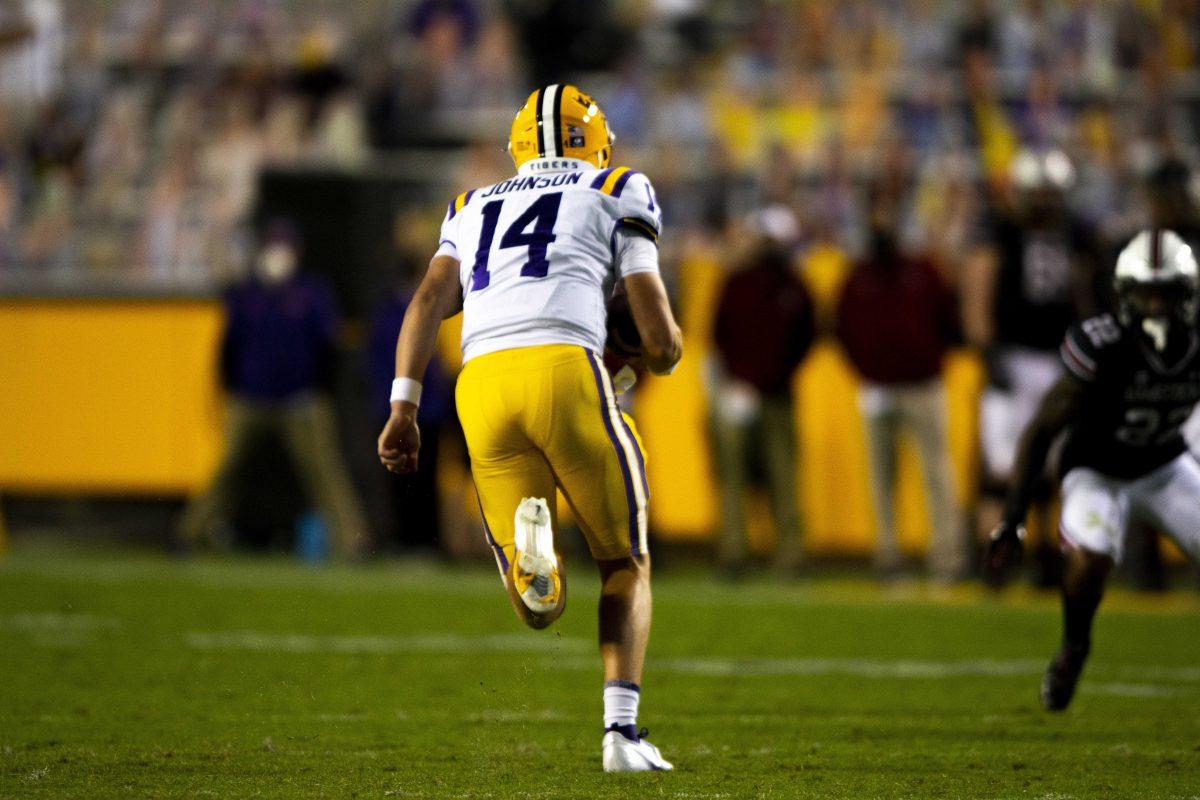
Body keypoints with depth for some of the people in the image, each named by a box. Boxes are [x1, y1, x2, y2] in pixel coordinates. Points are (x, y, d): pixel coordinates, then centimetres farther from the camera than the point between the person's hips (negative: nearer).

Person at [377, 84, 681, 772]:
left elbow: (430, 299, 12)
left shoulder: (474, 210, 31)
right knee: (626, 565, 16)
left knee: (543, 609, 5)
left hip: (482, 382, 3)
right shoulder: (617, 196, 19)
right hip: (566, 368, -3)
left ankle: (531, 543, -30)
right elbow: (661, 339, 11)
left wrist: (404, 409, 5)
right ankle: (621, 729, -2)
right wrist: (662, 356, 35)